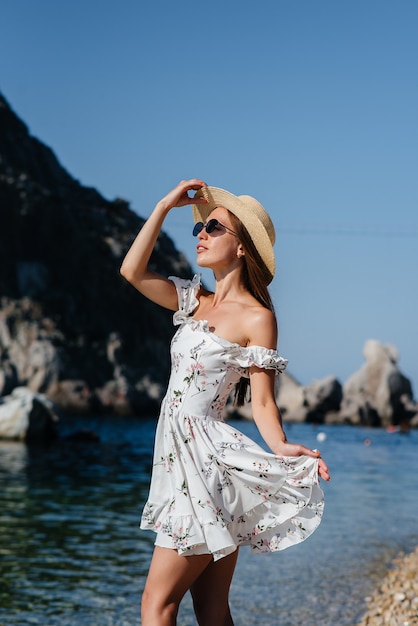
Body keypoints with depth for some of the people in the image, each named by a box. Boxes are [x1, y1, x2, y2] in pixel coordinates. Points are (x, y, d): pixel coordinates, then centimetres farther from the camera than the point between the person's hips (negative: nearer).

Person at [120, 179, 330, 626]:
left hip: (206, 460, -7)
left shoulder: (257, 317, -7)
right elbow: (132, 271, 6)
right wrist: (166, 205, 6)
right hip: (180, 455, 7)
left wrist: (282, 449, -27)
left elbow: (262, 402, -9)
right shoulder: (196, 301, 14)